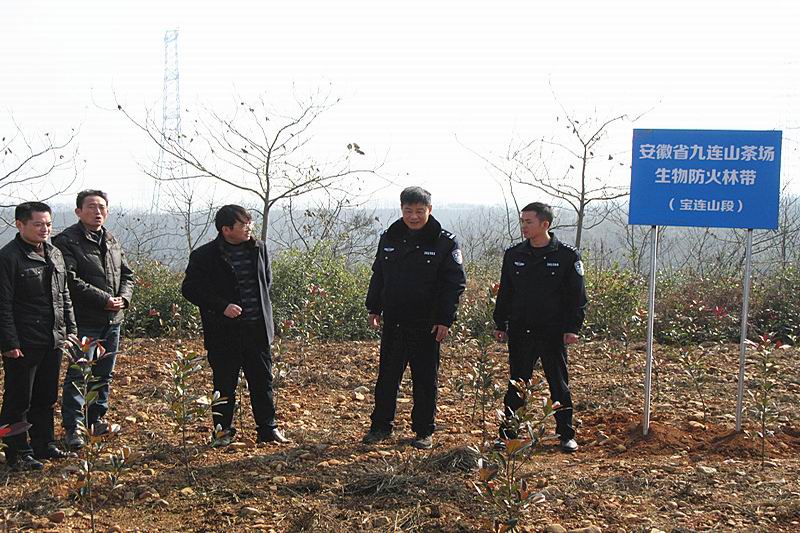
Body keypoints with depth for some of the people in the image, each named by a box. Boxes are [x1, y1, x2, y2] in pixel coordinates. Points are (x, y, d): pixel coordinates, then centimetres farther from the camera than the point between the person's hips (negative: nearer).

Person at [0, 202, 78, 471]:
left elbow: (64, 295, 20)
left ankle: (44, 446, 28)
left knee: (46, 398, 16)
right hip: (23, 344, -7)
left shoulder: (55, 254, 12)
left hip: (53, 342, 8)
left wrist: (70, 330, 14)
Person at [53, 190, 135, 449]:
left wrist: (123, 297, -2)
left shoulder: (112, 241, 14)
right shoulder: (67, 241, -10)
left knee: (104, 374, 15)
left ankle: (96, 418, 28)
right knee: (78, 374, -5)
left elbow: (127, 275, 19)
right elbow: (71, 280, -19)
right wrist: (104, 300, -19)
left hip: (112, 320, 7)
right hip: (84, 321, -7)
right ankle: (72, 428, 1)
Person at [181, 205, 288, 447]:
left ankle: (268, 427, 19)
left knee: (262, 381, 9)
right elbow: (190, 289, -8)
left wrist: (259, 305, 12)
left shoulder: (258, 248, 6)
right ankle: (222, 430, 18)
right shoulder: (204, 256, -8)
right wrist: (222, 306, -16)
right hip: (224, 333, -4)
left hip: (257, 329, 4)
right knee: (224, 384, 5)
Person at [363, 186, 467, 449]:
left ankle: (424, 431, 17)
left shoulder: (445, 242, -5)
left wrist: (445, 319, -12)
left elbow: (455, 283, -7)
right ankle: (380, 426, 21)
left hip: (427, 325, -3)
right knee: (387, 375, 9)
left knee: (425, 379, 6)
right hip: (393, 322, 4)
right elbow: (378, 276, 16)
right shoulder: (389, 238, 7)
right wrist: (374, 308, 10)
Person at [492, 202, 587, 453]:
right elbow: (504, 293, 11)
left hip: (554, 334, -2)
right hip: (520, 333, 2)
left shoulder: (567, 256, -4)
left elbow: (577, 296, -2)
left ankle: (566, 435, 18)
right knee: (517, 385, 7)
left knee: (559, 385, 6)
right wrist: (500, 324, 8)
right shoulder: (513, 255, 6)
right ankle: (508, 433, 15)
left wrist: (572, 328, -8)